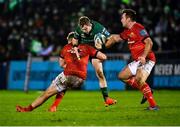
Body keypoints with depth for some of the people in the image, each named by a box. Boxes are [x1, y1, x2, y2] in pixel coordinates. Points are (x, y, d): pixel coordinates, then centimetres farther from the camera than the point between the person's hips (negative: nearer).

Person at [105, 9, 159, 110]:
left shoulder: (138, 28, -15)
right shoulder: (128, 31, 14)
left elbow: (149, 43, -23)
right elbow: (116, 38, 30)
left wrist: (143, 56, -32)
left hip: (146, 60, -10)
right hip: (137, 61, 10)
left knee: (139, 80, -29)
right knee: (122, 76, 14)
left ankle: (153, 105, -26)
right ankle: (146, 90, 11)